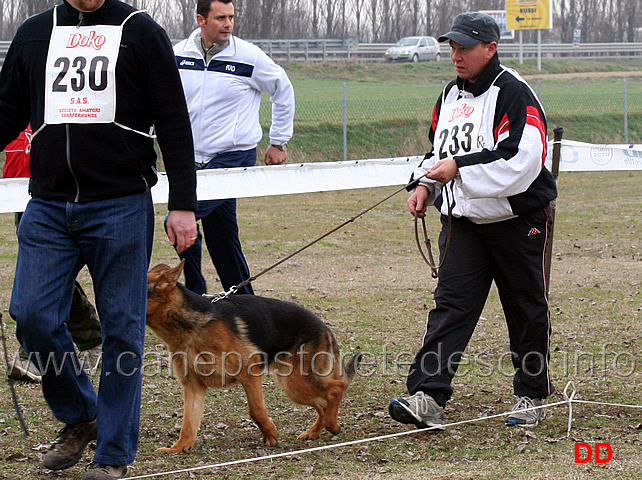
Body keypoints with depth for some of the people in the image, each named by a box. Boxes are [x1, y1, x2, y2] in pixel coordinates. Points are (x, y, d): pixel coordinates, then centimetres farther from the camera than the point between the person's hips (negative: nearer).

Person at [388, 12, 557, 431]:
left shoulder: (513, 93, -14)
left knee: (527, 310, 7)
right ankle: (428, 399, -15)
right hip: (463, 220, 6)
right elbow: (440, 151, 24)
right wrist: (426, 186, 4)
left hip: (518, 220, -6)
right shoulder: (451, 95, 12)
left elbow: (522, 158, -24)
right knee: (450, 305, -6)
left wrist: (458, 168, -22)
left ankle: (533, 396, 23)